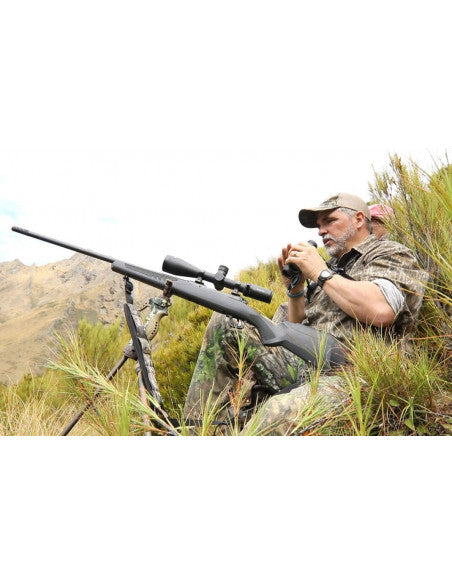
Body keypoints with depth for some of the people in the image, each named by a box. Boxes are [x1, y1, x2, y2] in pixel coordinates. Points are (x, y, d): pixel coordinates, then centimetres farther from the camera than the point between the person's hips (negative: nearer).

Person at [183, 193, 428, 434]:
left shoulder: (391, 253, 6)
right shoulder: (331, 267, 24)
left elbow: (381, 311, -19)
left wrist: (320, 272, -9)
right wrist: (295, 286, 8)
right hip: (303, 367, 8)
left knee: (280, 412, -40)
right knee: (225, 321, -3)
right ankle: (193, 427, -4)